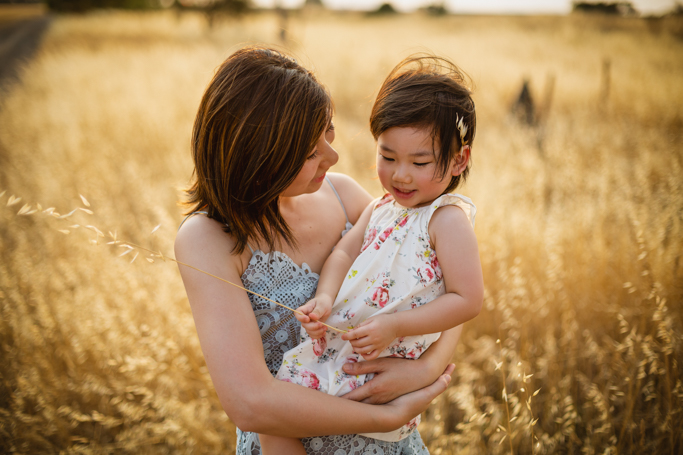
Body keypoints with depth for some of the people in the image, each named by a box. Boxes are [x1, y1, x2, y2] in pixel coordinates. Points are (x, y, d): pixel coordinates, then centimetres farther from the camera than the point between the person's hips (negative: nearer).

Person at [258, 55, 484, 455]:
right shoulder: (382, 207, 11)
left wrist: (395, 326, -23)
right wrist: (325, 297, -12)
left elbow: (468, 300, -17)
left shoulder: (448, 218, -13)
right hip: (334, 341, 8)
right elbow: (345, 251, 8)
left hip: (387, 363, -7)